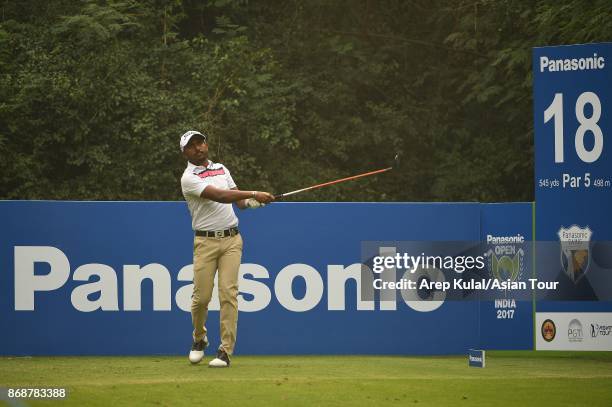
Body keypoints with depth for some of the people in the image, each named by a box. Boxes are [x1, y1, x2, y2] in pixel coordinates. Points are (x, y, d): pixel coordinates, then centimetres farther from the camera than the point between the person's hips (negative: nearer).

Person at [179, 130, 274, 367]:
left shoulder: (221, 168, 15)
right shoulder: (189, 178, -7)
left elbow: (238, 200, 16)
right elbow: (220, 196, -21)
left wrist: (253, 202, -8)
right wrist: (253, 193, -26)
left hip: (231, 240, 3)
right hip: (205, 242, -3)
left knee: (228, 292, -8)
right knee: (201, 296, -3)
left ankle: (226, 351, -7)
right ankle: (199, 339, 25)